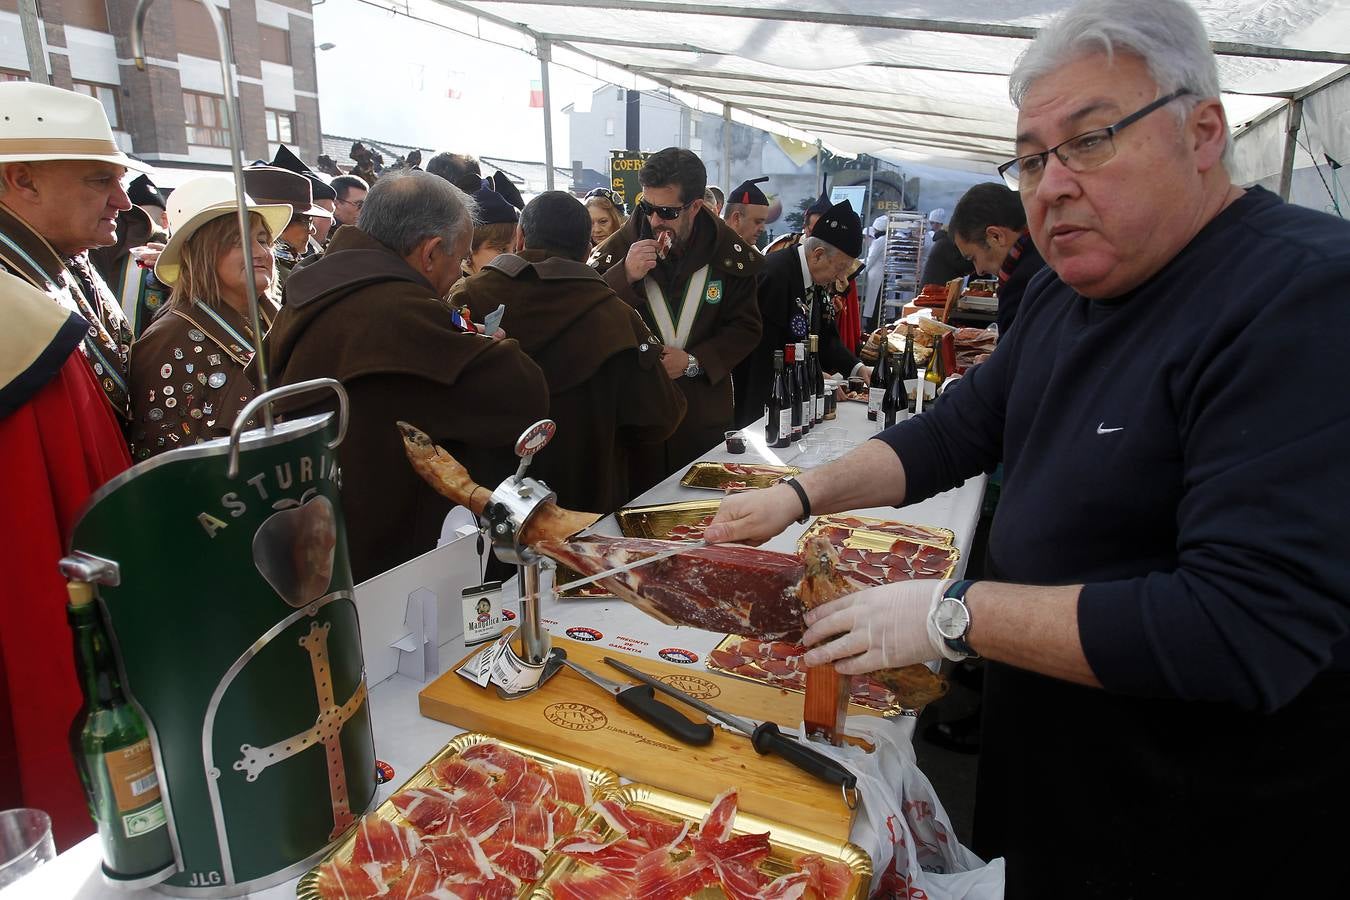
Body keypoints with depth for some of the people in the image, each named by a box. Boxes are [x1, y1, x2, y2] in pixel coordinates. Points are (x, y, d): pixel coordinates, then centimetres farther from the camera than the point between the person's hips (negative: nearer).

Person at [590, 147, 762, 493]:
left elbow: (746, 326, 3)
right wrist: (625, 276, -22)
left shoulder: (728, 253, -1)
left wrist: (695, 362, -11)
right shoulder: (617, 249, -2)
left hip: (705, 413, 1)